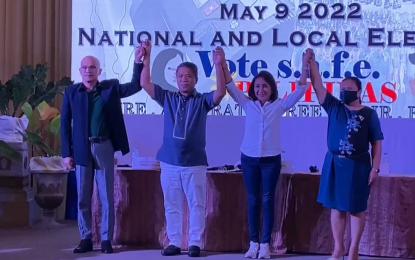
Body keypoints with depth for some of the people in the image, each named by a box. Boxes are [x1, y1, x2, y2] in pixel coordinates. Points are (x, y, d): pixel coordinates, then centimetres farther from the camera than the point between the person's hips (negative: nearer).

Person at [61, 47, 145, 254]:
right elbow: (65, 124, 2)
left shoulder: (111, 87, 3)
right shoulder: (71, 92, 2)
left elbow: (135, 86, -1)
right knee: (83, 197, 6)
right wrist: (66, 153, -3)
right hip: (81, 149, 1)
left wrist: (138, 62, -14)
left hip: (104, 147, 0)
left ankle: (106, 239, 10)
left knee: (106, 196, 3)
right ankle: (85, 239, 15)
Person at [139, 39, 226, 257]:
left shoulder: (202, 101, 2)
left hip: (195, 163, -2)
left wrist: (218, 65, -23)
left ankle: (195, 243, 10)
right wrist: (147, 57, -6)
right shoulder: (167, 98, 8)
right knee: (172, 205, 8)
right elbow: (145, 83, 2)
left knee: (196, 205, 2)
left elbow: (221, 92, -14)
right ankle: (174, 242, 16)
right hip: (169, 162, 2)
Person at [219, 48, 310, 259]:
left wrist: (305, 66, -15)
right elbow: (230, 86, -1)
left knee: (267, 201, 2)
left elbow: (300, 90, -5)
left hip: (271, 159, -1)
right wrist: (223, 64, -12)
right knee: (252, 201, 7)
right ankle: (253, 243, 13)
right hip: (249, 159, 2)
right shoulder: (247, 104, 4)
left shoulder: (279, 106, 0)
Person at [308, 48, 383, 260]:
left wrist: (375, 168, -8)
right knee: (336, 207, 7)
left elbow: (376, 143, -1)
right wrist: (311, 62, -11)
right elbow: (317, 86, -3)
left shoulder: (369, 114, -2)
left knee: (356, 209, 4)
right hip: (334, 164, 3)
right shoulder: (334, 107, 4)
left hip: (358, 166, -3)